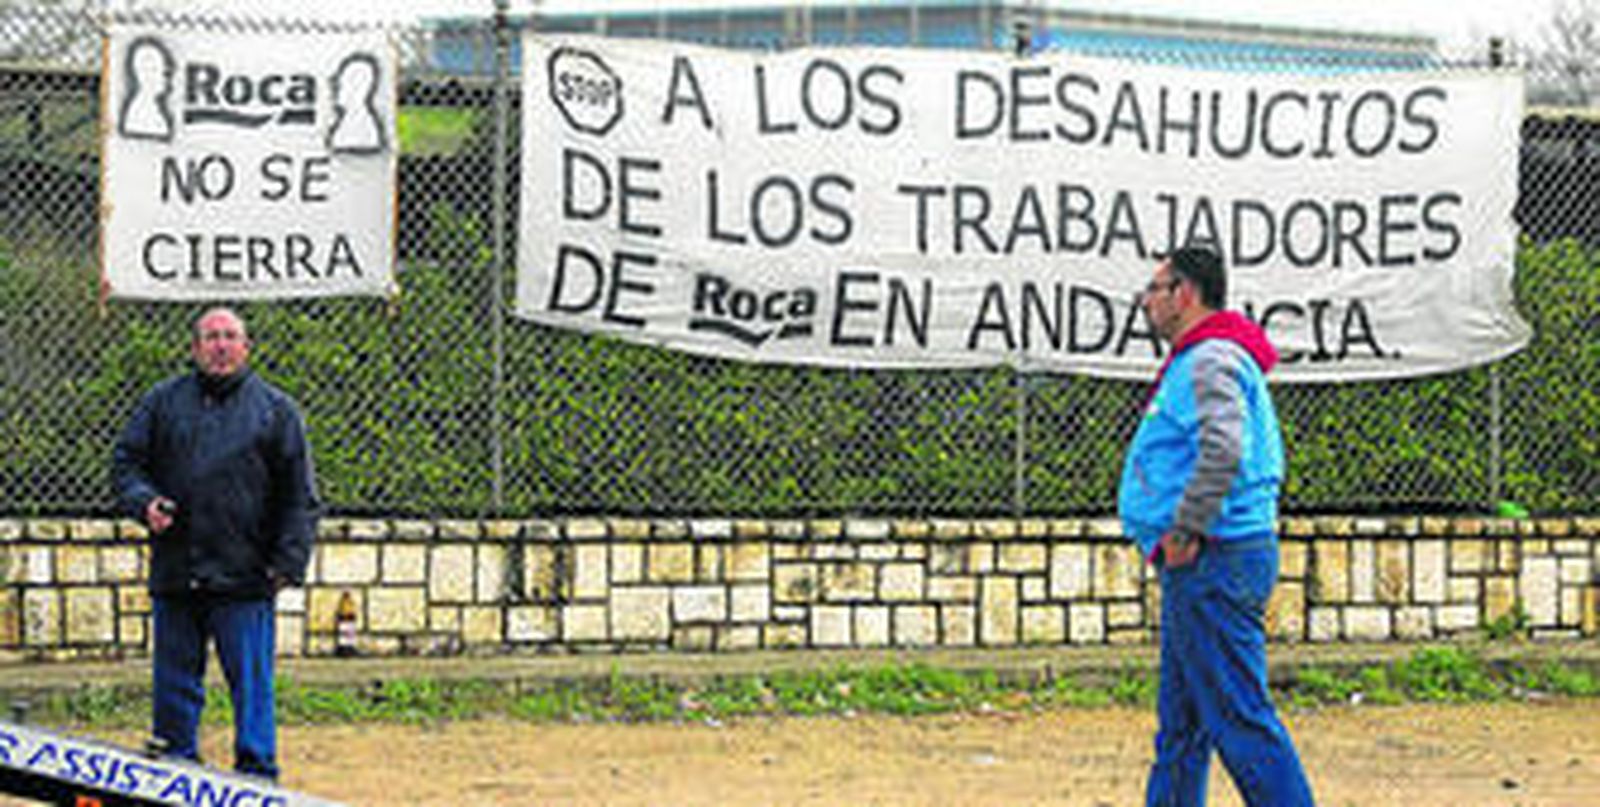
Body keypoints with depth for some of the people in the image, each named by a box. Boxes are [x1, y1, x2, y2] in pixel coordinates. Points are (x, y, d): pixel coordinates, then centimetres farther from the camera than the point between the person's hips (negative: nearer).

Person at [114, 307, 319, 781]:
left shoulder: (276, 410, 7)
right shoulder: (163, 403, 12)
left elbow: (299, 497, 5)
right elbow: (126, 461, 14)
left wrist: (288, 562, -4)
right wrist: (144, 501, -7)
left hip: (243, 580, -2)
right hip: (175, 574, 2)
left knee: (251, 681, -3)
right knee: (175, 681, 7)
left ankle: (257, 772, 3)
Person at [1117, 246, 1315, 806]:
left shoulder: (1212, 360, -13)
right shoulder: (1194, 361, 21)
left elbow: (1223, 450, -29)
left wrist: (1183, 534, -22)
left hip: (1214, 564, -11)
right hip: (1205, 569, 11)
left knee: (1238, 715, -11)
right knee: (1181, 720, 13)